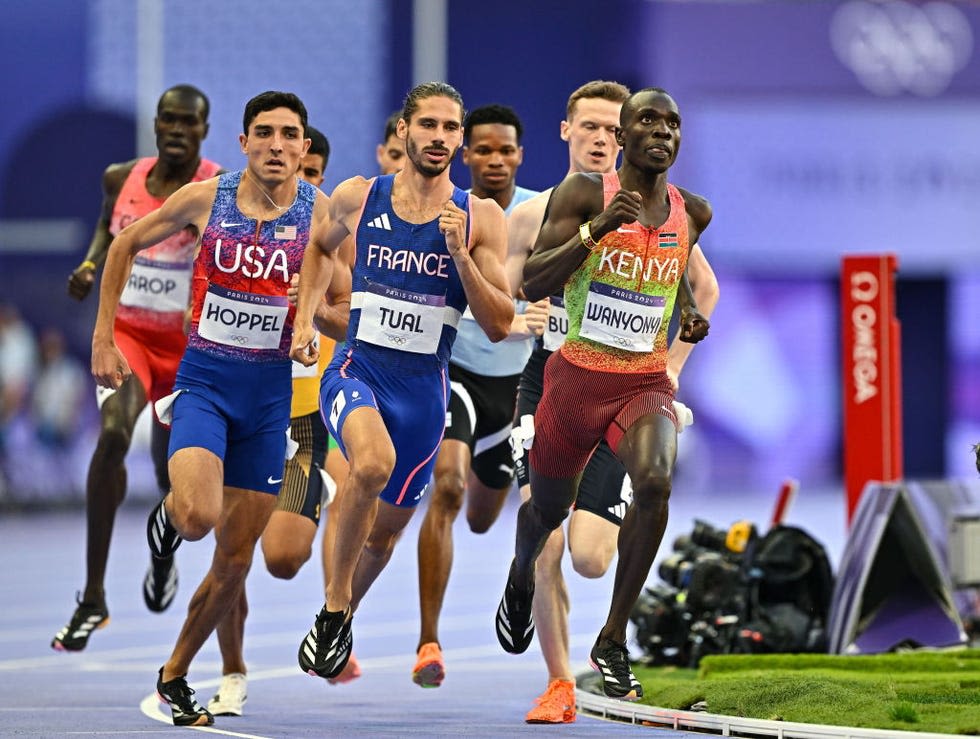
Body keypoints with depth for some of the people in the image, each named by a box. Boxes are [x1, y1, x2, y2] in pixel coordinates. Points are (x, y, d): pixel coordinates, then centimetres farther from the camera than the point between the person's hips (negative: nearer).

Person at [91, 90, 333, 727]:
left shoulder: (320, 210, -4)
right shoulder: (205, 199, -5)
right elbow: (125, 246, 9)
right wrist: (103, 338, 6)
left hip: (270, 392, 2)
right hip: (204, 380, -2)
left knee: (235, 560, 6)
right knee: (199, 517, -27)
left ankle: (175, 675, 26)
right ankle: (171, 508, 11)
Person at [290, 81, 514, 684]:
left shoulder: (481, 219, -4)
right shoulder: (358, 198, -1)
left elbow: (500, 326, -7)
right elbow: (321, 246, 22)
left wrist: (460, 254, -19)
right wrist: (305, 319, 11)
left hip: (424, 387, 2)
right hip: (357, 369, -2)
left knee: (387, 530, 15)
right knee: (374, 464, -34)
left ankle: (340, 619, 44)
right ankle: (335, 605, -17)